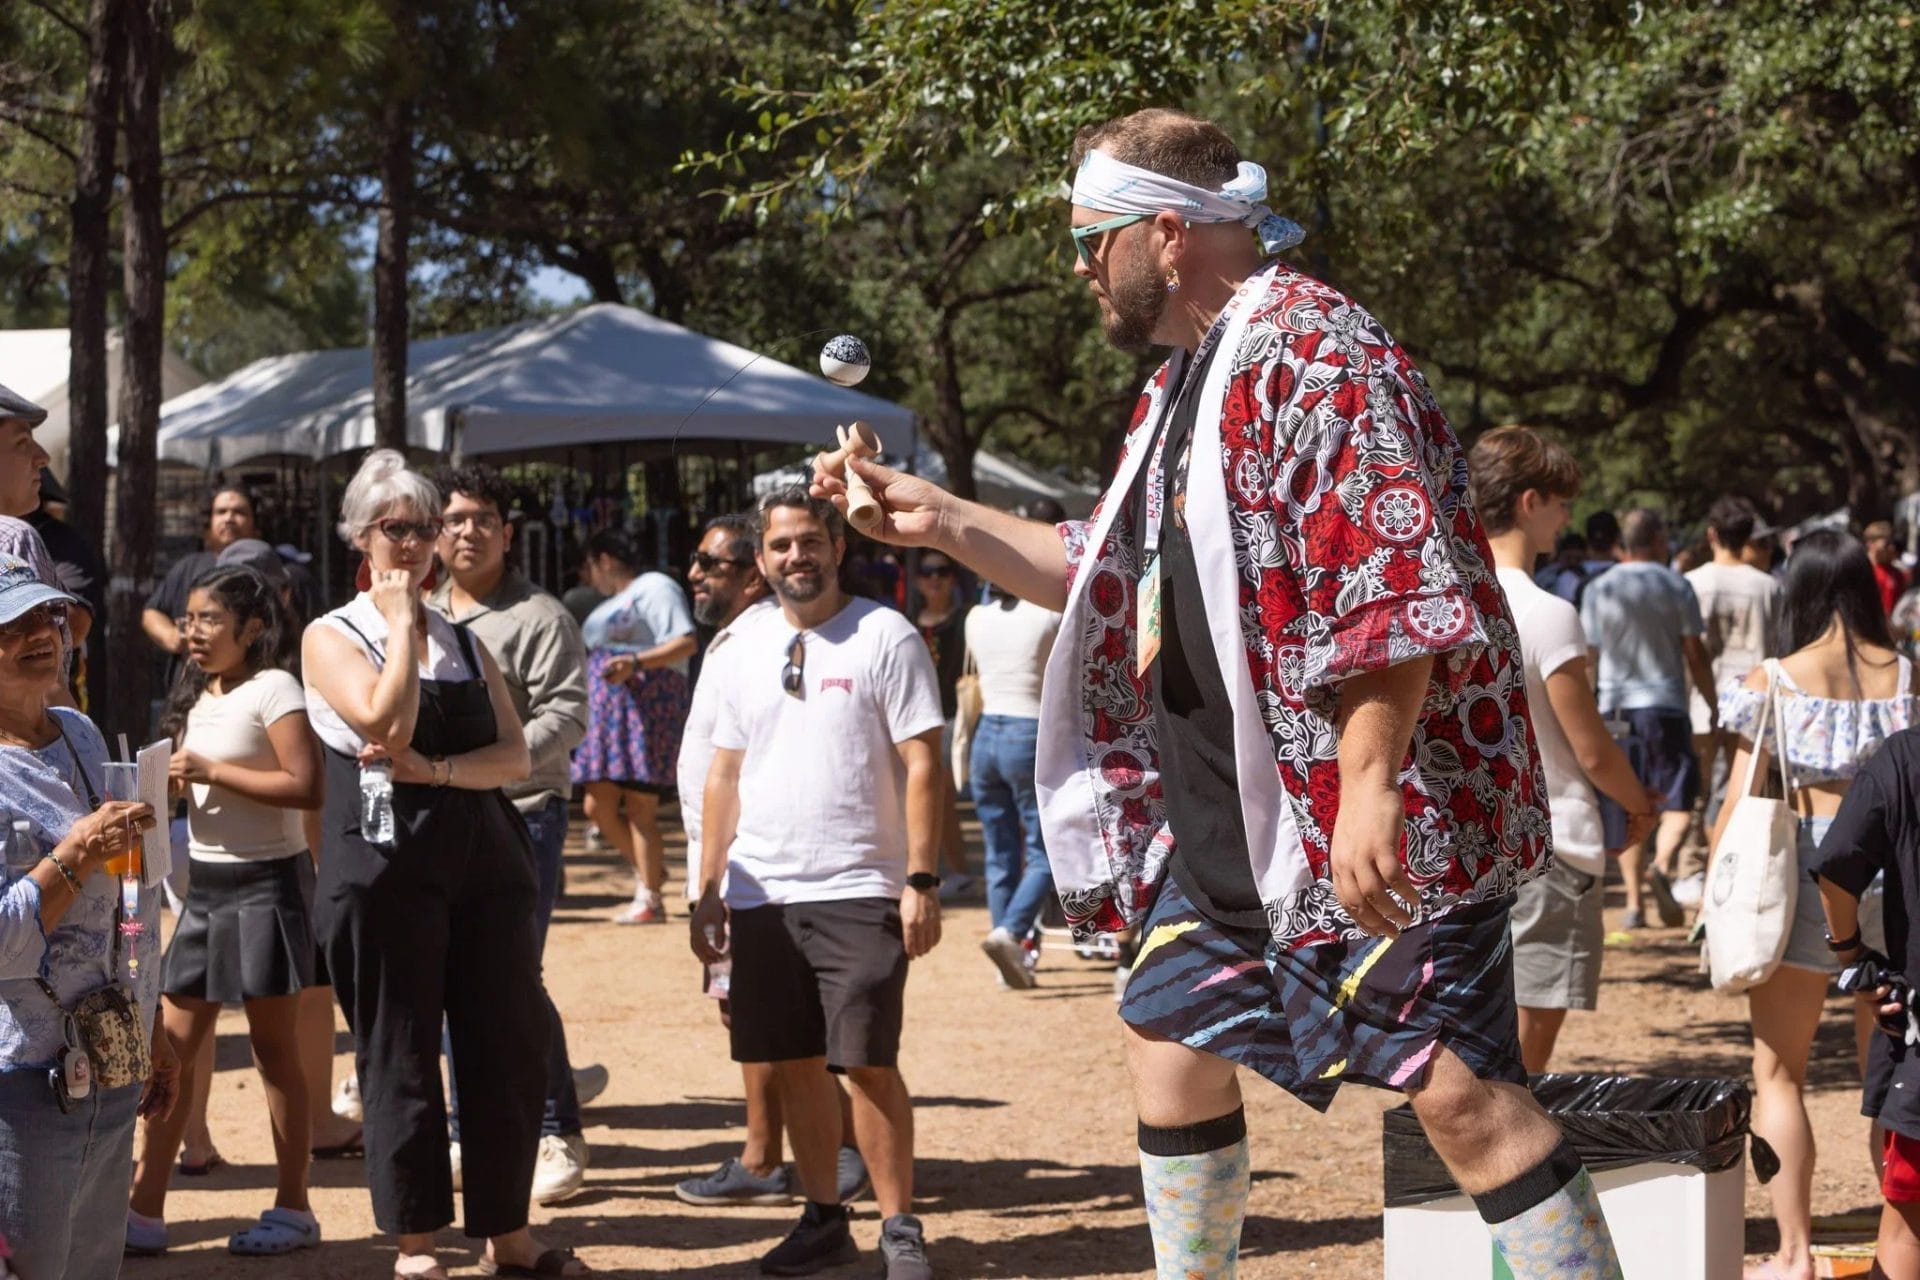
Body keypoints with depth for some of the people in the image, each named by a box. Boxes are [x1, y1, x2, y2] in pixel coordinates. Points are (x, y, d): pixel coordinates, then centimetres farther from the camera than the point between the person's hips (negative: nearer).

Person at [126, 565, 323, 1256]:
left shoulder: (273, 688, -11)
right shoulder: (199, 695, 14)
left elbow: (305, 786, -22)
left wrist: (211, 769, -19)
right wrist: (170, 782, 1)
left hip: (266, 881, -8)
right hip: (206, 882, 8)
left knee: (273, 1045, 0)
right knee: (173, 1043, 4)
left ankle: (293, 1209, 11)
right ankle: (145, 1211, 6)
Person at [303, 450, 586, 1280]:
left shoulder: (466, 642, 15)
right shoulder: (331, 637, 1)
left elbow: (517, 754, 4)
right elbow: (387, 722, -17)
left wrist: (434, 769, -13)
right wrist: (399, 621, -8)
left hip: (486, 861, 5)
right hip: (385, 864, -5)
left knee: (510, 1053, 4)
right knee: (400, 1058, 1)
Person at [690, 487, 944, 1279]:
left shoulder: (885, 636, -4)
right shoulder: (742, 648, 11)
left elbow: (922, 765, -7)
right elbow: (724, 774, 15)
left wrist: (921, 880, -14)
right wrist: (708, 888, 9)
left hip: (859, 891, -5)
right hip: (762, 896, 5)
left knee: (867, 1062, -7)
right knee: (793, 1063, 8)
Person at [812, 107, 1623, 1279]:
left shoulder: (1310, 348, -15)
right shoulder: (1183, 385, 17)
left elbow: (1391, 589, -23)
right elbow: (1117, 578, 26)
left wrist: (1371, 789, -29)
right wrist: (944, 521, 18)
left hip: (1365, 820, -10)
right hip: (1218, 818, 10)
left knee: (1462, 1089, -13)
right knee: (1171, 1037, 18)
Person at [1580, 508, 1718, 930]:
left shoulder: (1598, 589, 5)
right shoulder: (1675, 586, 1)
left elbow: (1588, 656, 7)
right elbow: (1695, 654, 0)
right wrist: (1714, 704, 9)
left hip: (1615, 707, 2)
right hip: (1665, 704, -2)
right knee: (1678, 799, 1)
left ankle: (1634, 902, 6)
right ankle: (1662, 866, -28)